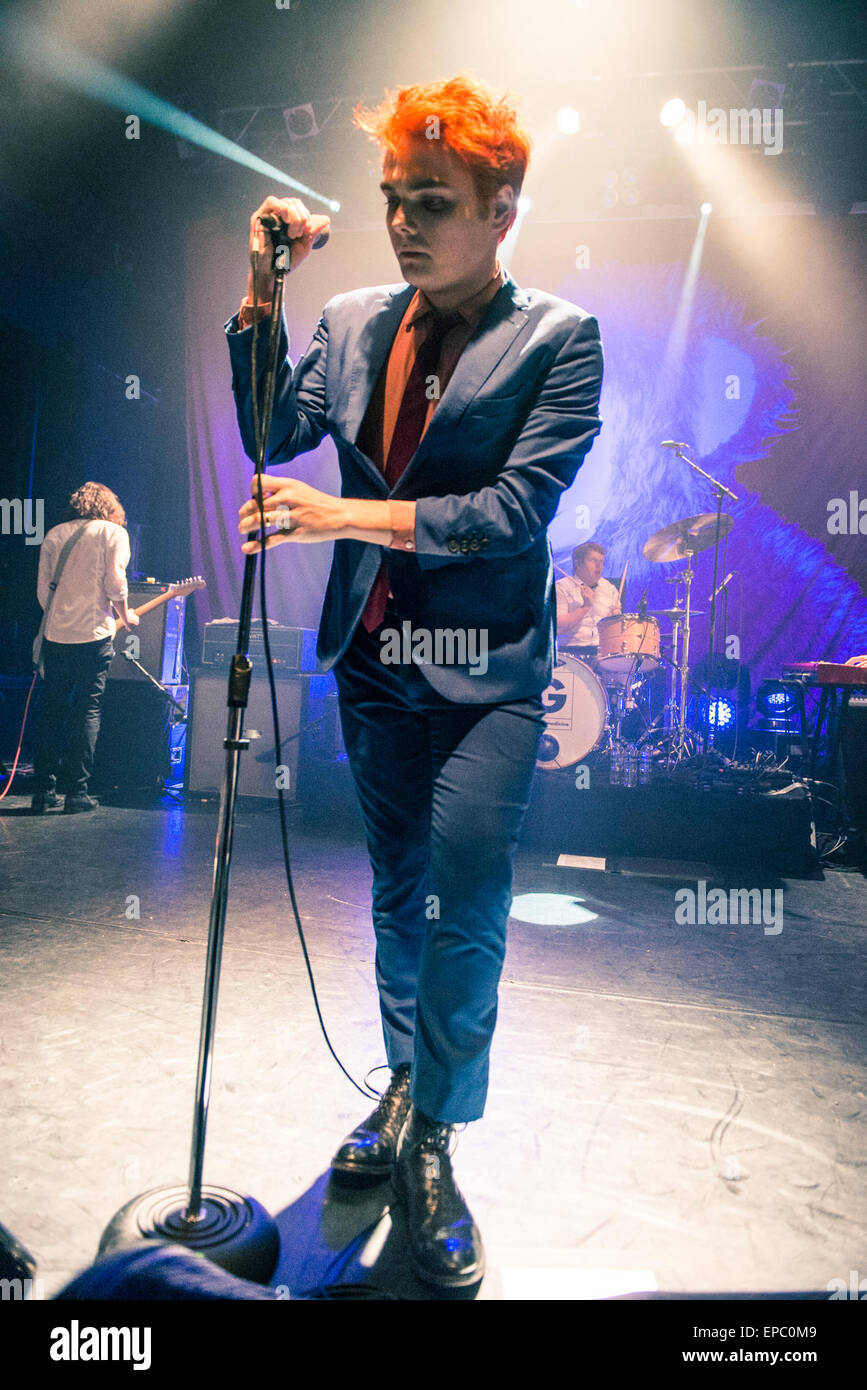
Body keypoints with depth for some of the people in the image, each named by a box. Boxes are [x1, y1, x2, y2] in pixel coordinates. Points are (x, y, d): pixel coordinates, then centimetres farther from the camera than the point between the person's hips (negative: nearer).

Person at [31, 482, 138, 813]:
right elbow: (115, 582, -8)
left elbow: (42, 590, 11)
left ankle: (43, 791, 13)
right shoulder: (113, 531, 2)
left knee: (51, 712, 11)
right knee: (87, 711, 1)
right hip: (94, 636, -4)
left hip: (55, 636, 4)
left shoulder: (54, 534, 14)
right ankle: (77, 792, 1)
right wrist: (125, 616, 7)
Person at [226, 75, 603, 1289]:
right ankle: (406, 1091, 34)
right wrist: (262, 294, -4)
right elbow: (276, 435, 3)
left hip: (487, 671, -4)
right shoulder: (352, 322, 10)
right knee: (398, 892, 14)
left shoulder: (558, 338, -4)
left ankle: (431, 1138, 12)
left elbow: (519, 505, -15)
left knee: (467, 909, -9)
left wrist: (351, 516, -21)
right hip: (376, 659, 5)